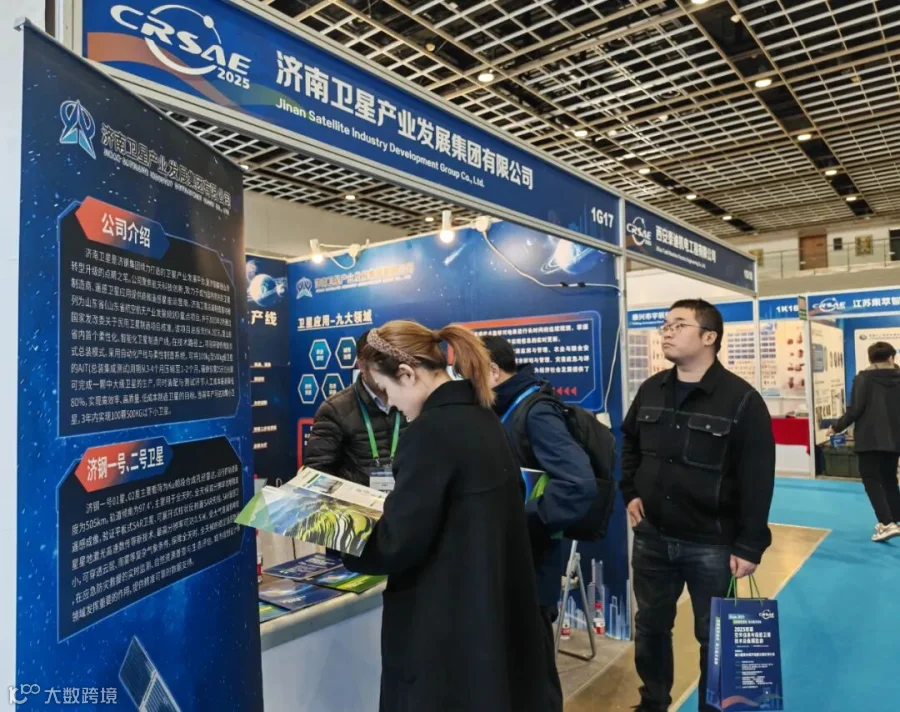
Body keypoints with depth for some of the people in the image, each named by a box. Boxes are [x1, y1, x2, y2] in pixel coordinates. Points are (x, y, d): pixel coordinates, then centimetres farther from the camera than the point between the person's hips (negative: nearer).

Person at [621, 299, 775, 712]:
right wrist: (630, 491, 9)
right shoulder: (650, 391, 3)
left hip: (711, 544, -5)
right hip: (651, 537, 5)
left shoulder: (742, 400, -14)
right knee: (650, 627, 19)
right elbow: (629, 443, 20)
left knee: (713, 636, 13)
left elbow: (758, 479, -13)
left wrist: (749, 545, -13)